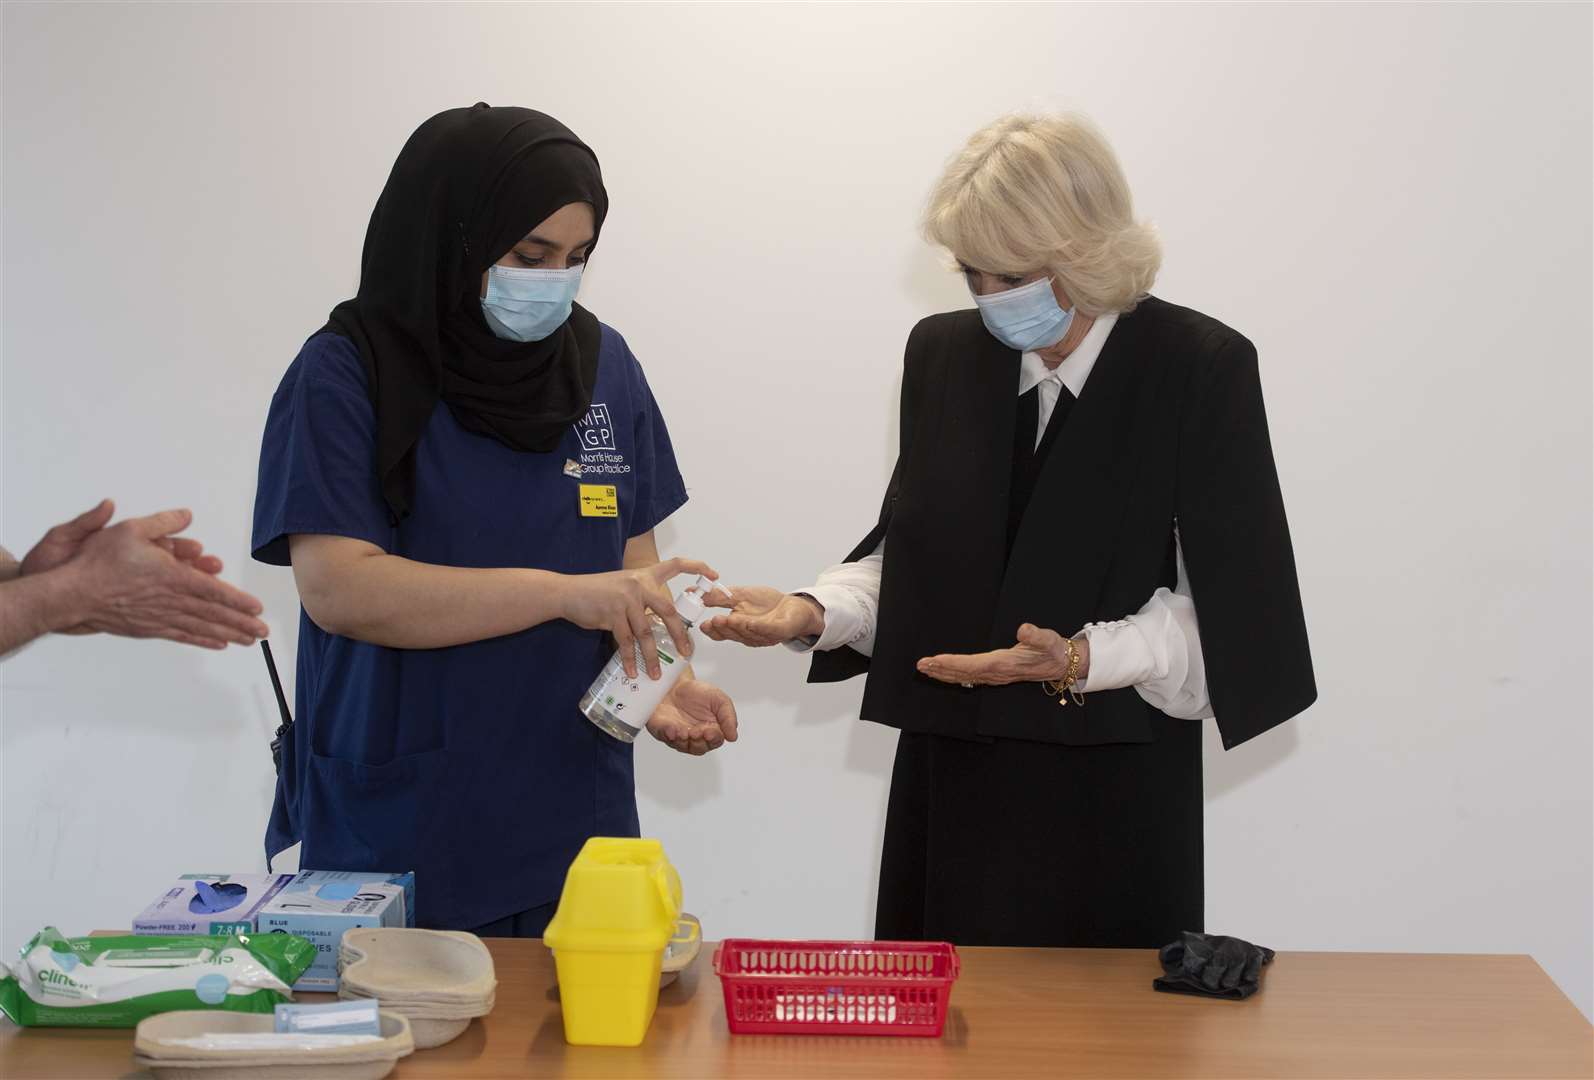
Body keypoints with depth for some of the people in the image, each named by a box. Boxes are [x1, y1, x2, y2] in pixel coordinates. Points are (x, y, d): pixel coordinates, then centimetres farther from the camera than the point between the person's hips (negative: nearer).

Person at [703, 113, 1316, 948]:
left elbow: (1224, 604, -8)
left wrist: (1082, 659, -22)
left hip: (1112, 793, -3)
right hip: (954, 784, 4)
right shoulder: (945, 354, 6)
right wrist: (816, 612, -5)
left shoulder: (1200, 369, -7)